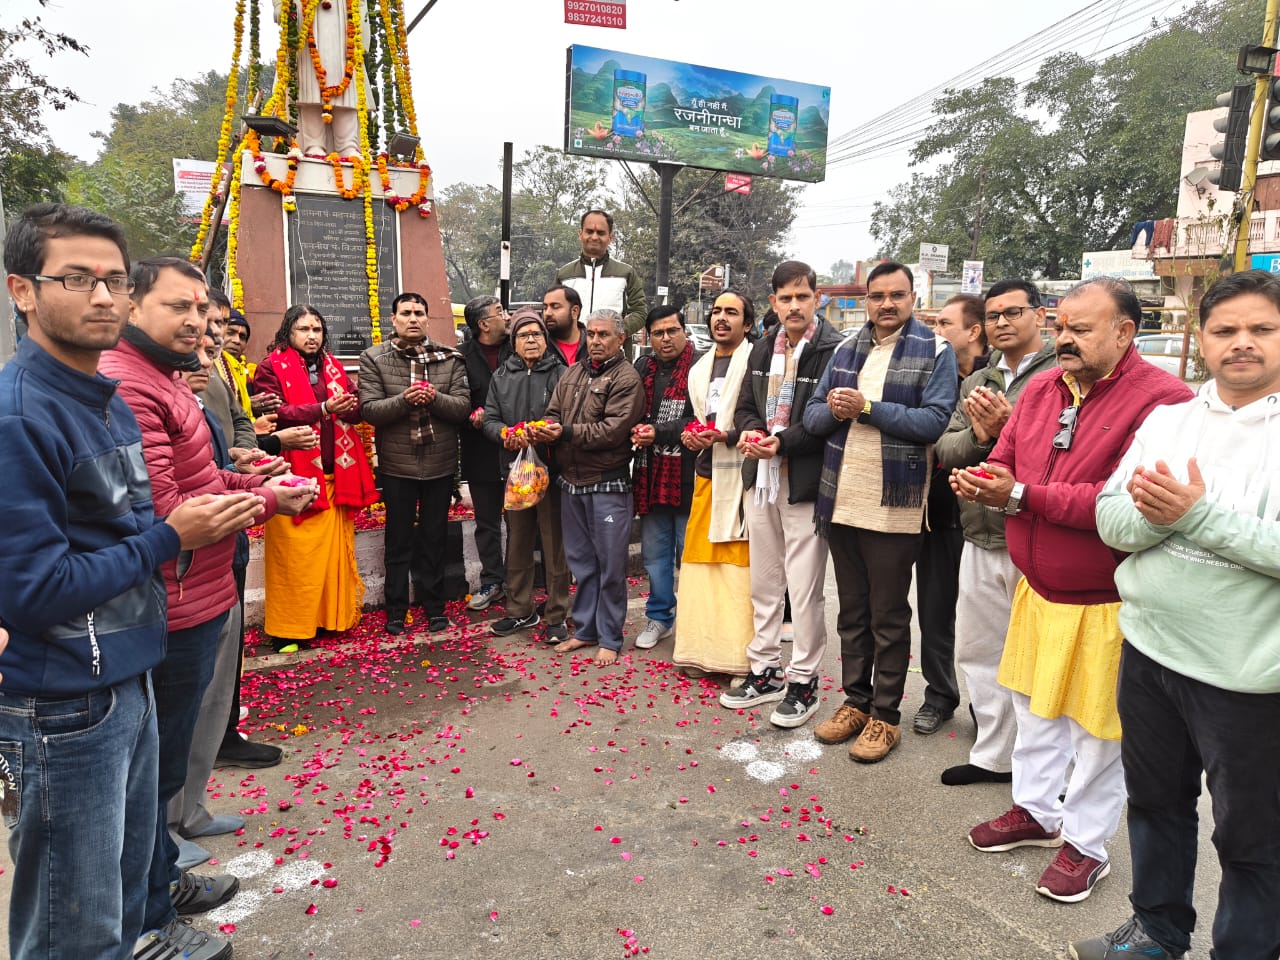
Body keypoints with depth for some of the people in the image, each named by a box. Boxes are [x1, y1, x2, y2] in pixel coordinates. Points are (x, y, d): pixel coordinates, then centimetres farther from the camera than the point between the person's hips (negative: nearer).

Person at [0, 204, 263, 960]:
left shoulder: (111, 402, 9)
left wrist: (208, 522, 2)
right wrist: (171, 537, -17)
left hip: (130, 679, 8)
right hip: (63, 705, -8)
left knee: (127, 880, 24)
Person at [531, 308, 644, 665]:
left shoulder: (626, 378, -9)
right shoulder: (573, 373, 14)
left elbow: (613, 430, -19)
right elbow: (553, 413, 11)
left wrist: (566, 433, -20)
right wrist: (545, 429, -12)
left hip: (608, 484, -7)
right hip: (572, 481, 7)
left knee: (610, 564, 3)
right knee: (581, 561, 16)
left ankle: (609, 638, 15)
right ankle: (585, 630, 29)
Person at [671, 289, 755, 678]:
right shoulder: (700, 368, 17)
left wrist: (724, 436, -19)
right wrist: (689, 435, 5)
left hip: (739, 477, -7)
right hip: (706, 474, 7)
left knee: (738, 565, -3)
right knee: (700, 562, 7)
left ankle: (739, 657, 7)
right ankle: (702, 650, 17)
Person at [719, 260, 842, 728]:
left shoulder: (835, 350, -12)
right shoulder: (762, 350, 13)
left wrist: (783, 443, -20)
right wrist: (749, 430, -5)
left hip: (806, 482, -7)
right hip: (762, 479, 8)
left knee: (805, 588, 1)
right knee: (763, 581, 16)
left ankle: (803, 681, 16)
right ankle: (765, 670, 29)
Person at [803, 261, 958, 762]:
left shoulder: (936, 352, -4)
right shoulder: (845, 350, 11)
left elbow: (933, 420, -16)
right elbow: (812, 415, 9)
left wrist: (867, 407, -18)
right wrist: (832, 408, -13)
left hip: (893, 507, -5)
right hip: (840, 501, 5)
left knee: (888, 618, 6)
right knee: (851, 611, 16)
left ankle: (884, 716, 19)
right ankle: (855, 701, 30)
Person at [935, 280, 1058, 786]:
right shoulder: (976, 382, 14)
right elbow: (945, 449, 6)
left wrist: (1009, 426, -21)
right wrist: (978, 434, -12)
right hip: (980, 540, 7)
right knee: (977, 652, 16)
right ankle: (993, 756, 33)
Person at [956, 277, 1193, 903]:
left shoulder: (1161, 400, -20)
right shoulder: (1041, 388, 3)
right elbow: (1006, 465, 9)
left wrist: (1022, 495, -25)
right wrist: (979, 483, -15)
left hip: (1103, 604, -7)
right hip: (1036, 589, 7)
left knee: (1096, 727, 10)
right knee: (1033, 705, 21)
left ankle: (1086, 842, 31)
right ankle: (1036, 811, 41)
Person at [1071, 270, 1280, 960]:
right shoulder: (1166, 420, 4)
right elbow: (1110, 520, -1)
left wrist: (1199, 514, -24)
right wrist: (1156, 512, -20)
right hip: (1148, 647, 6)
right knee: (1155, 800, 22)